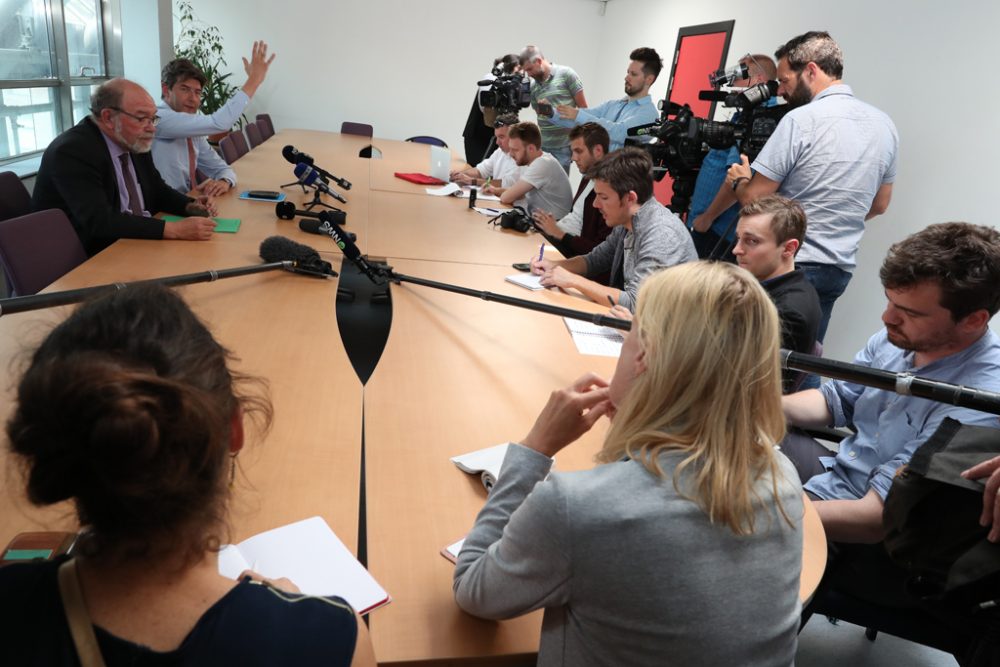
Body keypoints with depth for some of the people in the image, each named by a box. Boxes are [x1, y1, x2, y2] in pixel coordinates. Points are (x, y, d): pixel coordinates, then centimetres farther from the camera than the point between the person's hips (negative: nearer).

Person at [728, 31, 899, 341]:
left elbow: (753, 198, -12)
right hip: (839, 269, 7)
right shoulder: (884, 125, 10)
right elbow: (878, 205, 19)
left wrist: (739, 180, 9)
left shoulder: (801, 120, -13)